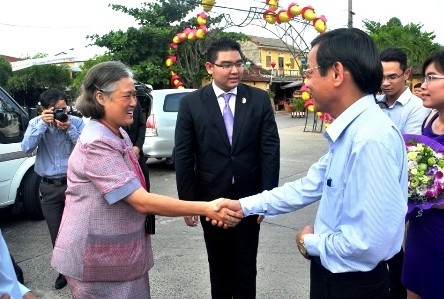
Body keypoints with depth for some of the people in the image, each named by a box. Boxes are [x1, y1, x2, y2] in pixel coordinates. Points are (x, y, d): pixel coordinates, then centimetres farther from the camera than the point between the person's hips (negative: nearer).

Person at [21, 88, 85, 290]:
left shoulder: (77, 122, -6)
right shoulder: (36, 123, 1)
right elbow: (26, 148, -14)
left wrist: (69, 129, -23)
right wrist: (43, 124, -20)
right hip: (49, 186, 2)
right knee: (57, 233, 11)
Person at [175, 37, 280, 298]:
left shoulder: (259, 99, -4)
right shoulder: (191, 103, -6)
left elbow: (270, 150, -4)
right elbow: (183, 157, -5)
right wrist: (187, 201, -6)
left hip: (249, 198, 0)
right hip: (211, 198, 0)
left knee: (246, 265, 16)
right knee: (219, 265, 20)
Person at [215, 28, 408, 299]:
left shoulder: (372, 137, -29)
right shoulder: (348, 130, 3)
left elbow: (371, 242, -31)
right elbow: (311, 185, 7)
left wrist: (311, 244, -13)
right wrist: (245, 205, 5)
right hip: (331, 271, 8)